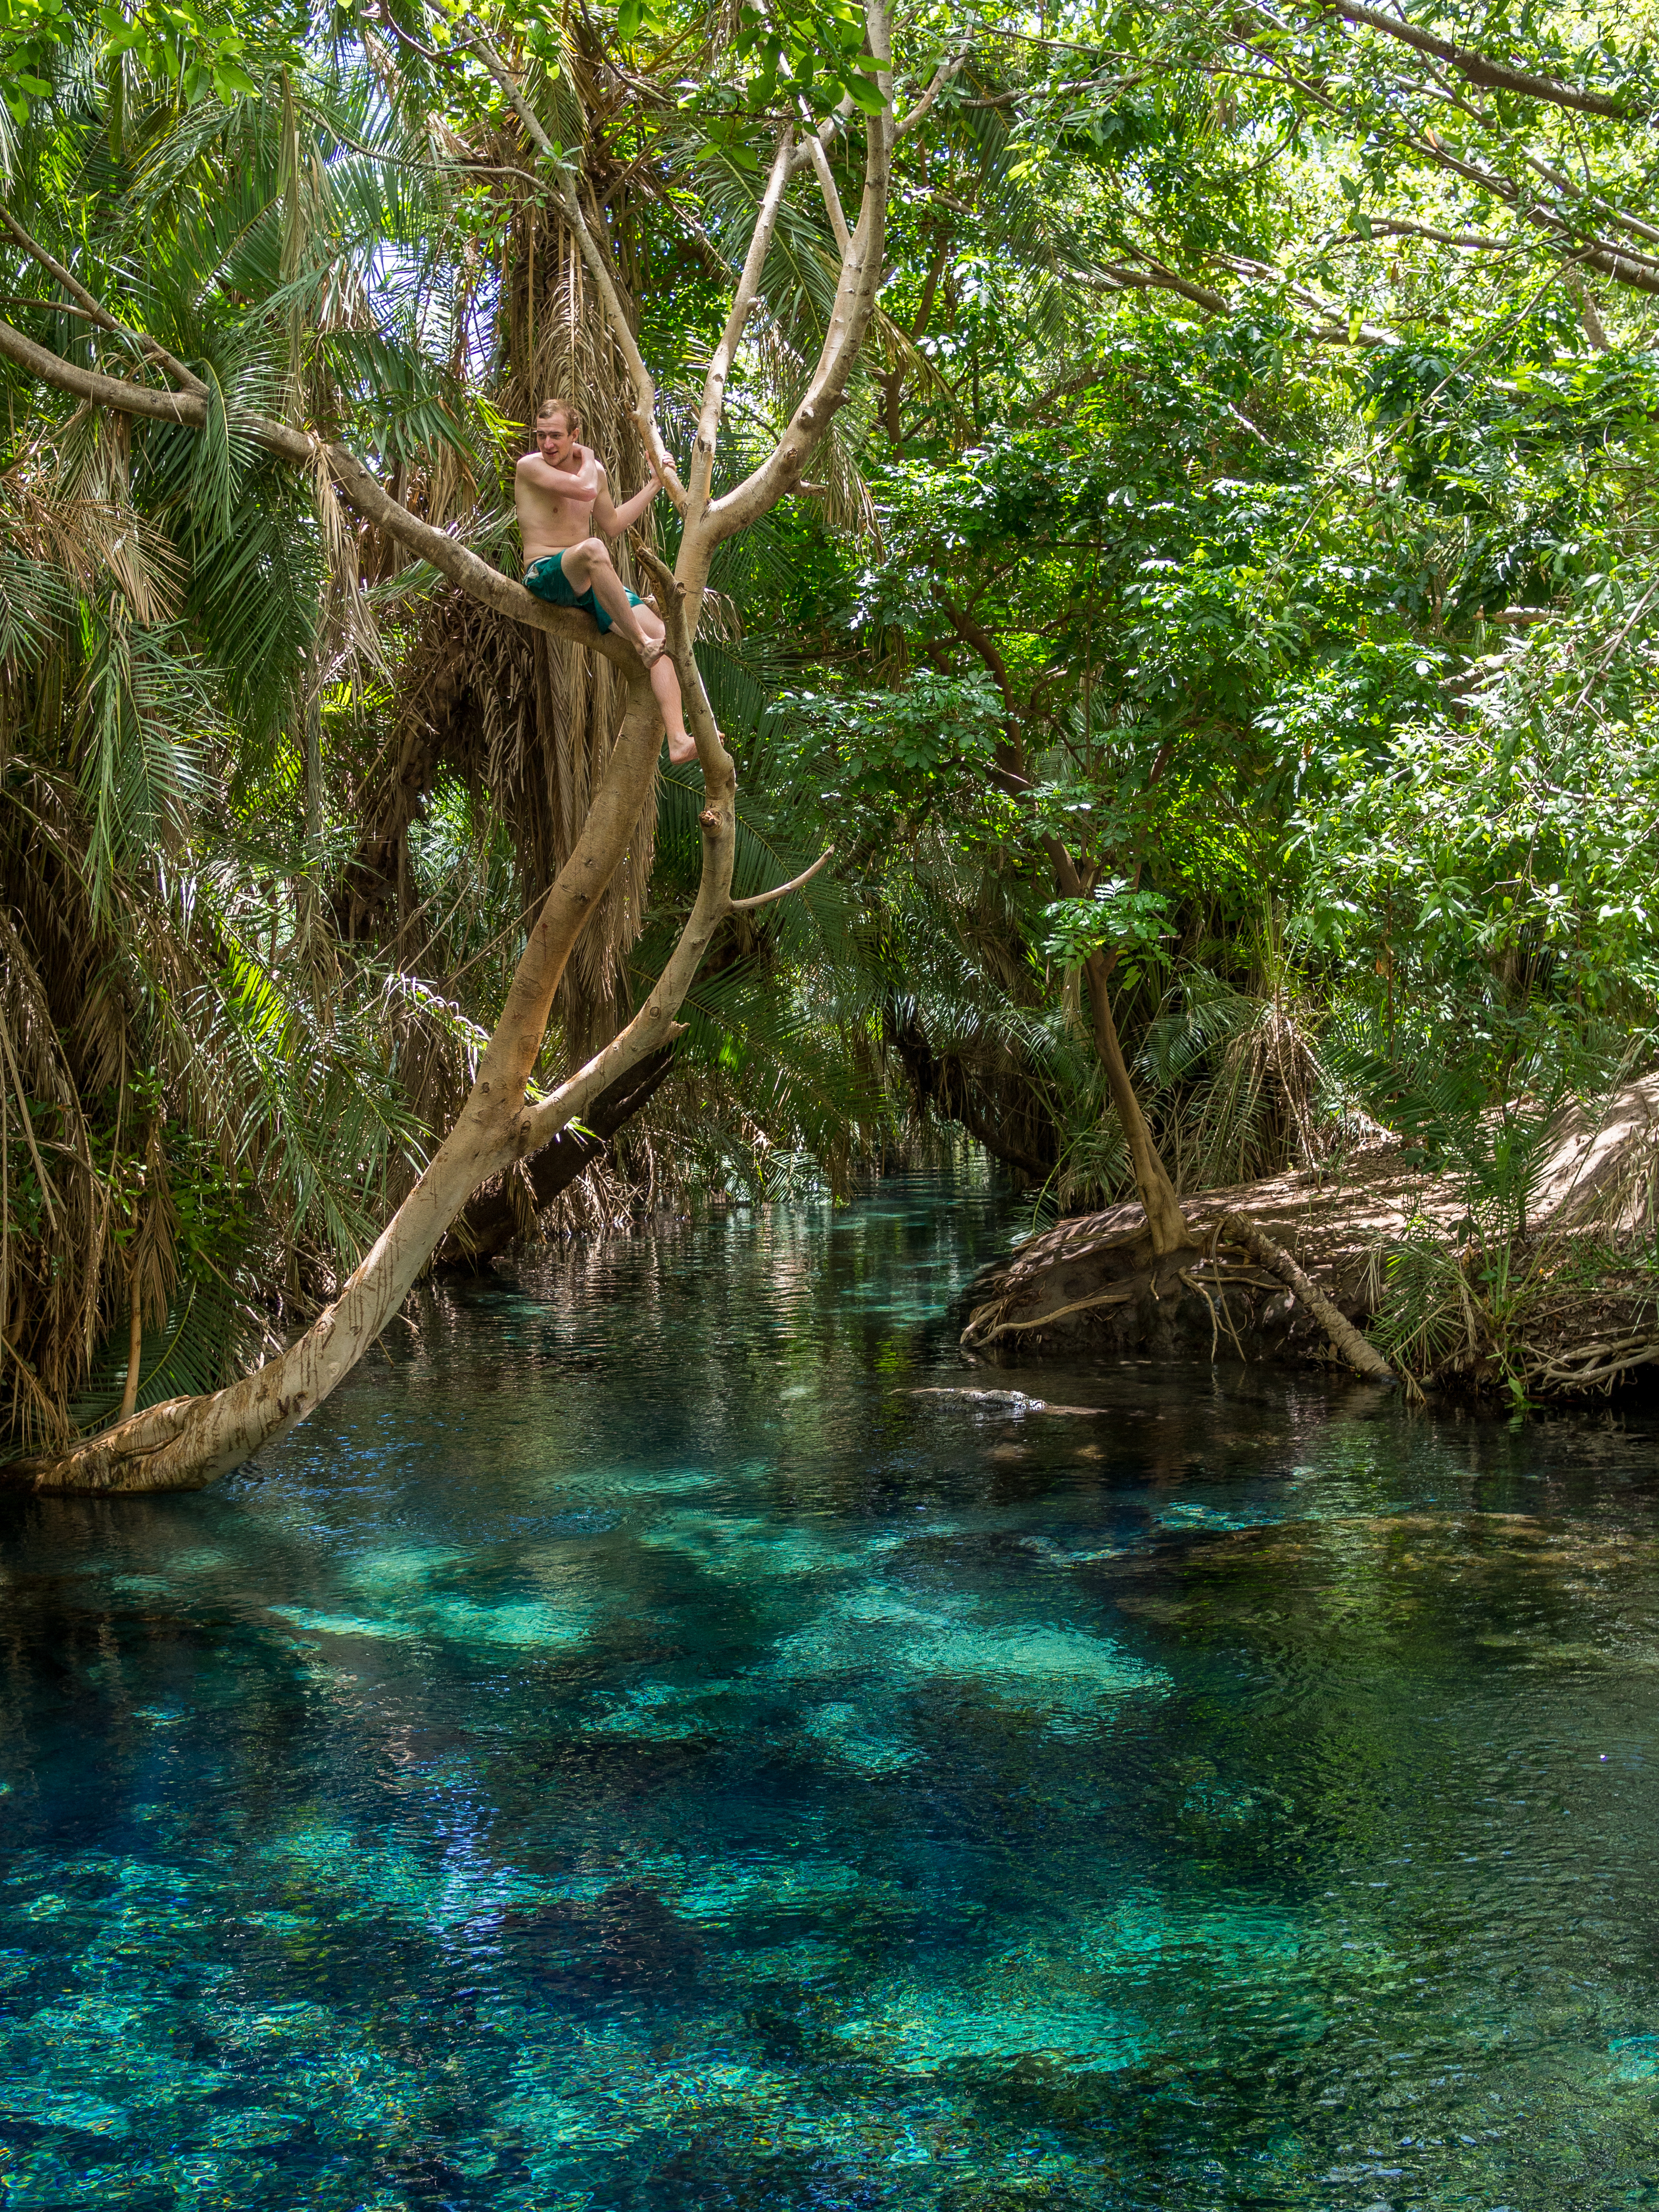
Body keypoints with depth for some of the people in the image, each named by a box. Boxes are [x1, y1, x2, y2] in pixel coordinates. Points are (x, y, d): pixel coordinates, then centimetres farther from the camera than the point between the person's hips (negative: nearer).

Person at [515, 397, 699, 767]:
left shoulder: (593, 470, 15)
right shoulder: (530, 467, -5)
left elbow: (612, 525, 29)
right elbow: (584, 490, -20)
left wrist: (655, 484, 29)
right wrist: (588, 460, 1)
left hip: (588, 582, 6)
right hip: (545, 574, -6)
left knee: (660, 632, -12)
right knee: (592, 549, -41)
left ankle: (678, 741, -21)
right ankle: (639, 643, -31)